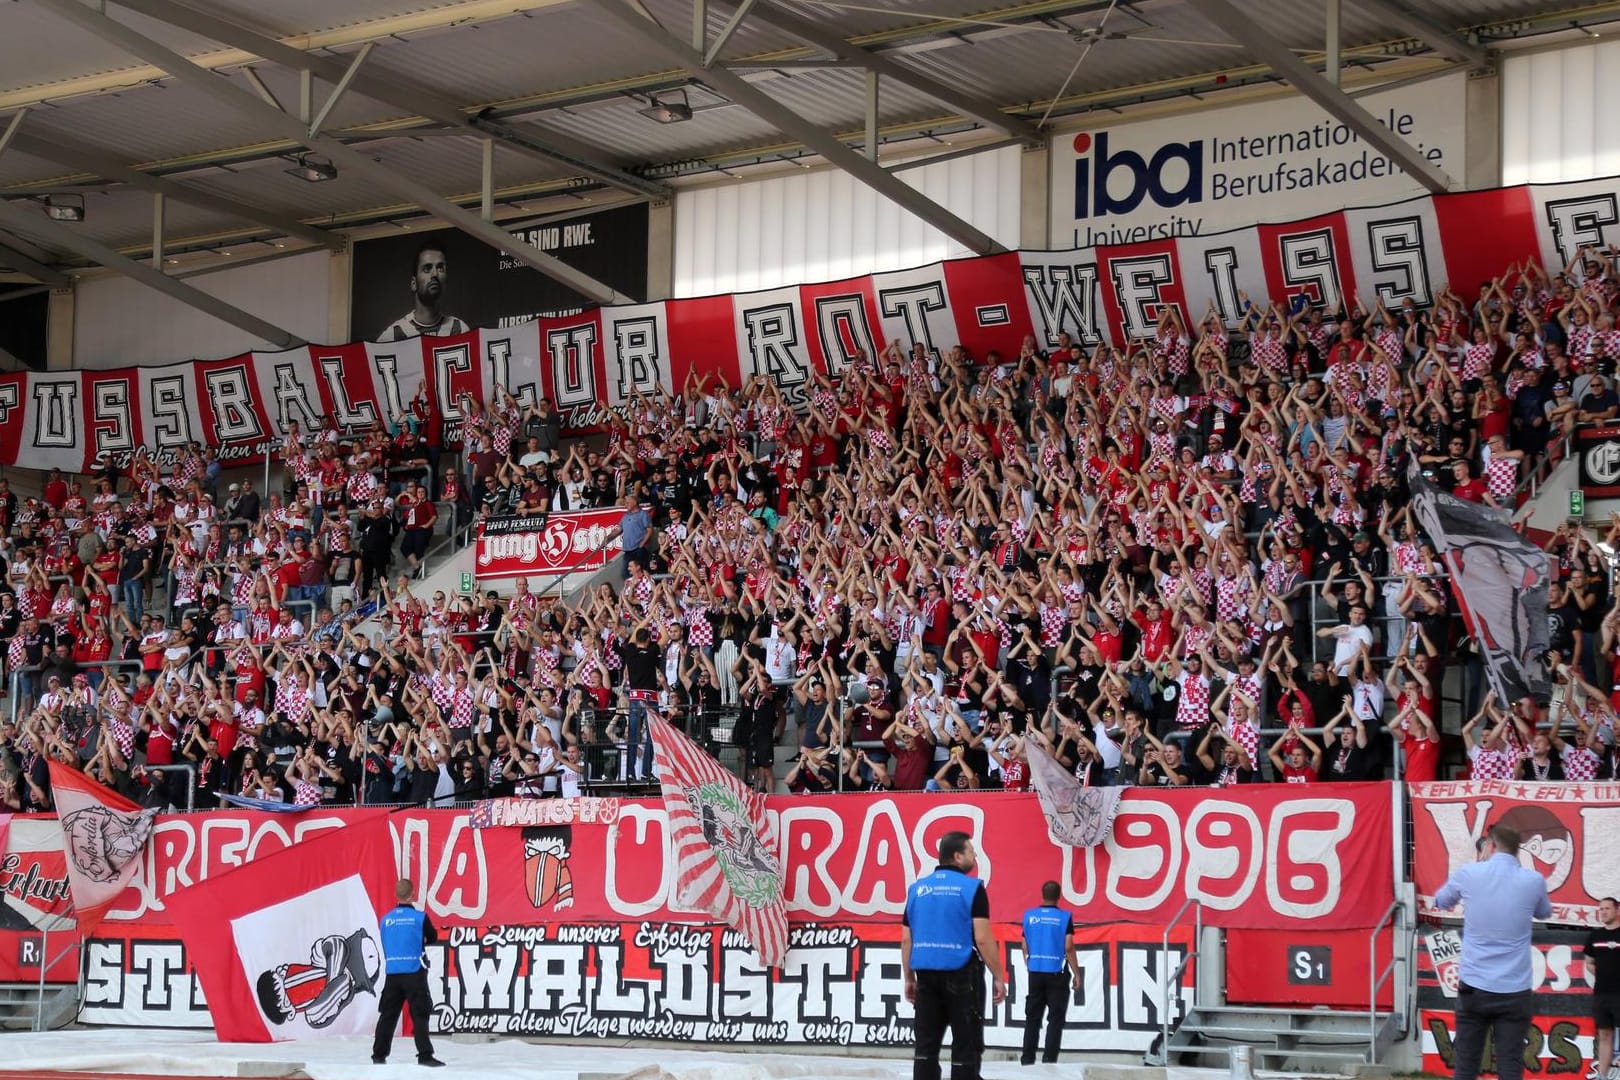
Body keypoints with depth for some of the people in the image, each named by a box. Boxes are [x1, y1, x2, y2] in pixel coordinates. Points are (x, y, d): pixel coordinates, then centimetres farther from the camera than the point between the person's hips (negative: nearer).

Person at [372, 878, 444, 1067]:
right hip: (414, 972, -4)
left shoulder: (386, 920, 5)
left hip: (392, 972, 4)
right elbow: (432, 937, 8)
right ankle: (425, 1055, -10)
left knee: (388, 1014, 12)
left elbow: (385, 945, 13)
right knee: (420, 1014, -4)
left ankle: (379, 1055, 14)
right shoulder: (419, 917, -7)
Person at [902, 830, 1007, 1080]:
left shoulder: (917, 889, 8)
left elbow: (906, 940, 8)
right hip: (962, 974, -5)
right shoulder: (972, 887, -8)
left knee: (926, 1045, 6)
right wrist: (998, 977, -6)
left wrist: (909, 978, 16)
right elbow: (982, 939, -13)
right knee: (966, 1046, 1)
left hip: (927, 975, 5)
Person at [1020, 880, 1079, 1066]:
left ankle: (1027, 1058, 8)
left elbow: (1025, 947, 6)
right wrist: (1076, 974, -3)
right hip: (1056, 974, -3)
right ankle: (1049, 1059, -6)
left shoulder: (1029, 915, 4)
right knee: (1055, 1018, 1)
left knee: (1032, 1017, 10)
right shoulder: (1065, 917, -6)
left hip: (1035, 973, 3)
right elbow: (1068, 948, -10)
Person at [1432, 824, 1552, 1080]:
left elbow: (1441, 902, 19)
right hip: (1514, 992, 0)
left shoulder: (1468, 873, -2)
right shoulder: (1533, 880, 0)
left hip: (1474, 988, 0)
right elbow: (1545, 913, 22)